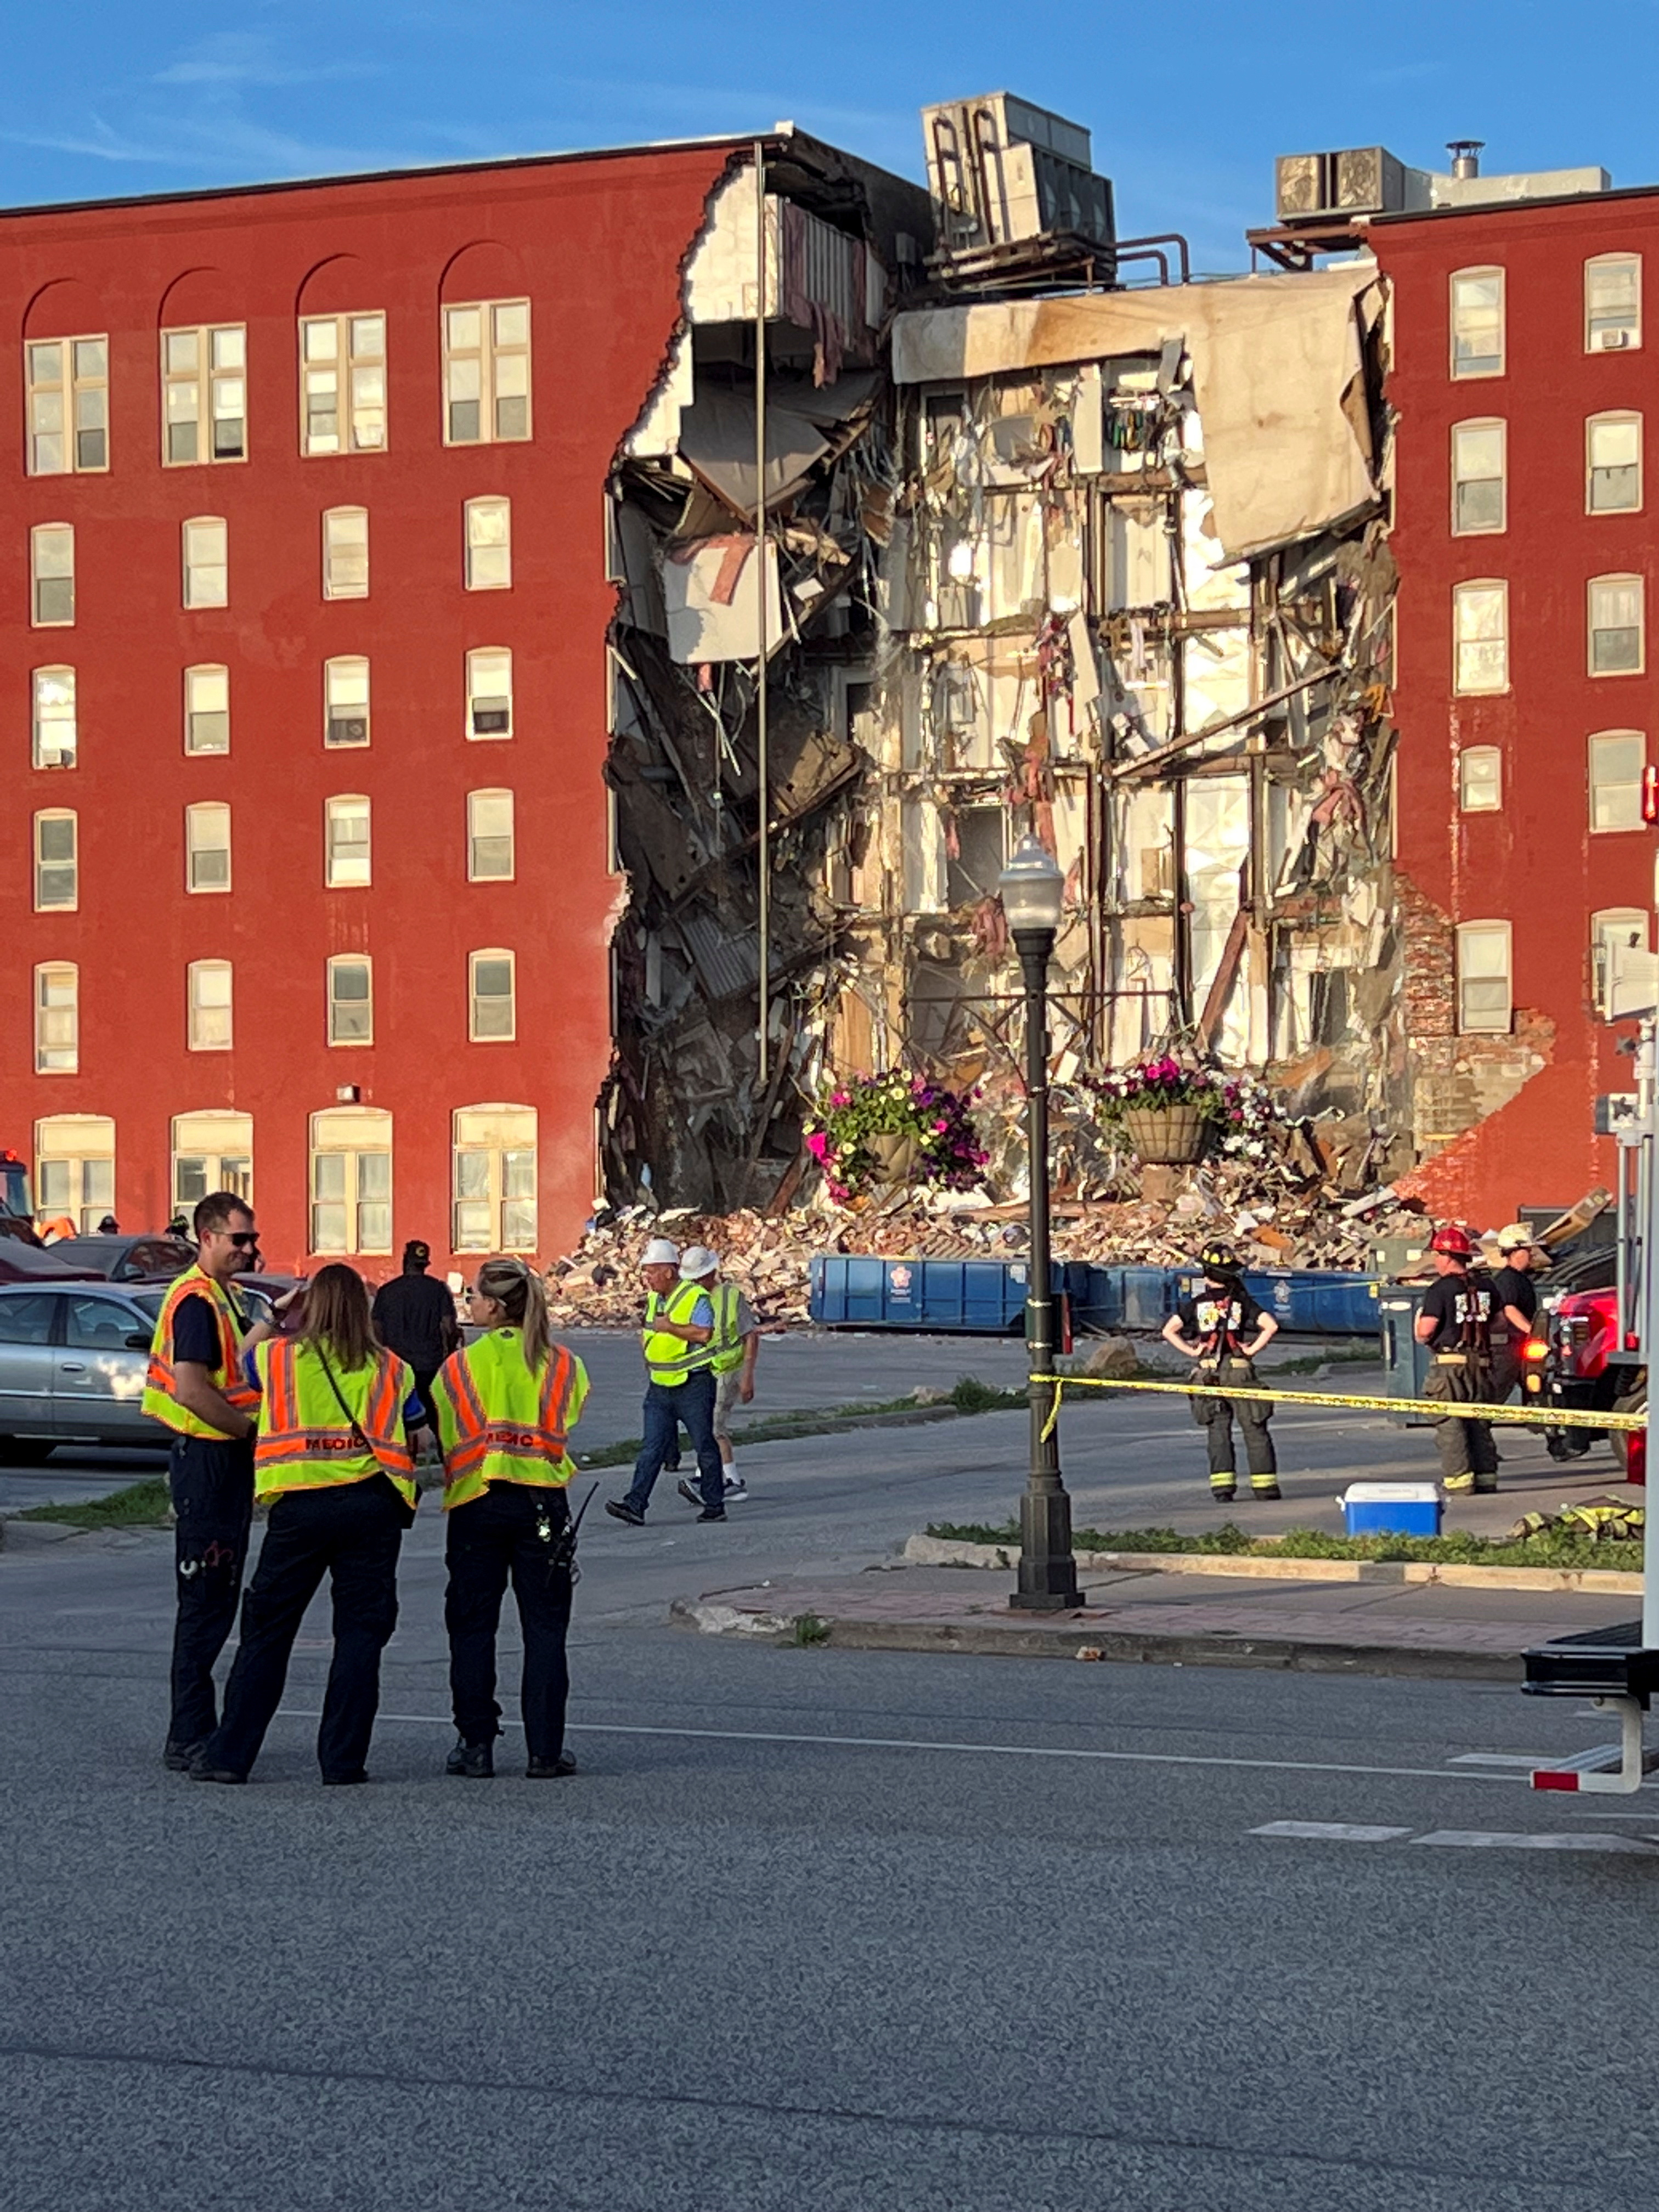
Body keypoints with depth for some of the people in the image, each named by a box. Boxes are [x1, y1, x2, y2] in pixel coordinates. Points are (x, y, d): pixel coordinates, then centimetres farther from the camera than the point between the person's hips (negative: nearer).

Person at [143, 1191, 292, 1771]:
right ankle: (188, 1739, -5)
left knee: (218, 1598, 14)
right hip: (206, 1459, -10)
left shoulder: (220, 1296, 17)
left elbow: (235, 1362, 10)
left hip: (225, 1458, 10)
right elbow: (191, 1390, -24)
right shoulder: (195, 1299, -16)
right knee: (205, 1599, -8)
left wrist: (271, 1319, -1)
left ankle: (198, 1732, 21)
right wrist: (253, 1430, -16)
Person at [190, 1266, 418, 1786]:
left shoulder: (276, 1357, 7)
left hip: (300, 1506, 0)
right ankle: (344, 1758, 3)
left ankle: (229, 1755, 8)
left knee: (267, 1631, 7)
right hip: (372, 1505, 0)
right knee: (360, 1631, 5)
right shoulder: (390, 1368, 8)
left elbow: (242, 1361, 27)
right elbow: (418, 1440, 9)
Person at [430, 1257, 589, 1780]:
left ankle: (475, 1746, 6)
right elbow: (567, 1427, 7)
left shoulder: (459, 1366, -1)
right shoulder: (564, 1365, 3)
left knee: (472, 1627, 8)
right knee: (545, 1628, 5)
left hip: (475, 1506, -1)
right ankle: (546, 1751, 2)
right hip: (543, 1503, 1)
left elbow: (445, 1441, 4)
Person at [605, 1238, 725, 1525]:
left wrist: (669, 1327, -21)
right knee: (652, 1448, -1)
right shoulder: (653, 1299, 13)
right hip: (660, 1387, 7)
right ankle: (635, 1505, -8)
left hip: (693, 1385, -7)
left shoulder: (695, 1297, -12)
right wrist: (646, 1342, 10)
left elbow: (704, 1334, -27)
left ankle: (715, 1505, 13)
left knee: (704, 1446, 4)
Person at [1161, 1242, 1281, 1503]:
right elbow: (1271, 1326, -12)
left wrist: (1191, 1351, 0)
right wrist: (1253, 1349, -4)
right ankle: (1265, 1484, 7)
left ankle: (1222, 1487, -3)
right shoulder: (1242, 1302, -1)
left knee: (1217, 1431, 5)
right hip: (1239, 1371, -1)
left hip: (1209, 1373, 1)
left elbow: (1168, 1331, -6)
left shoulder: (1196, 1305, 1)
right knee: (1254, 1430, 7)